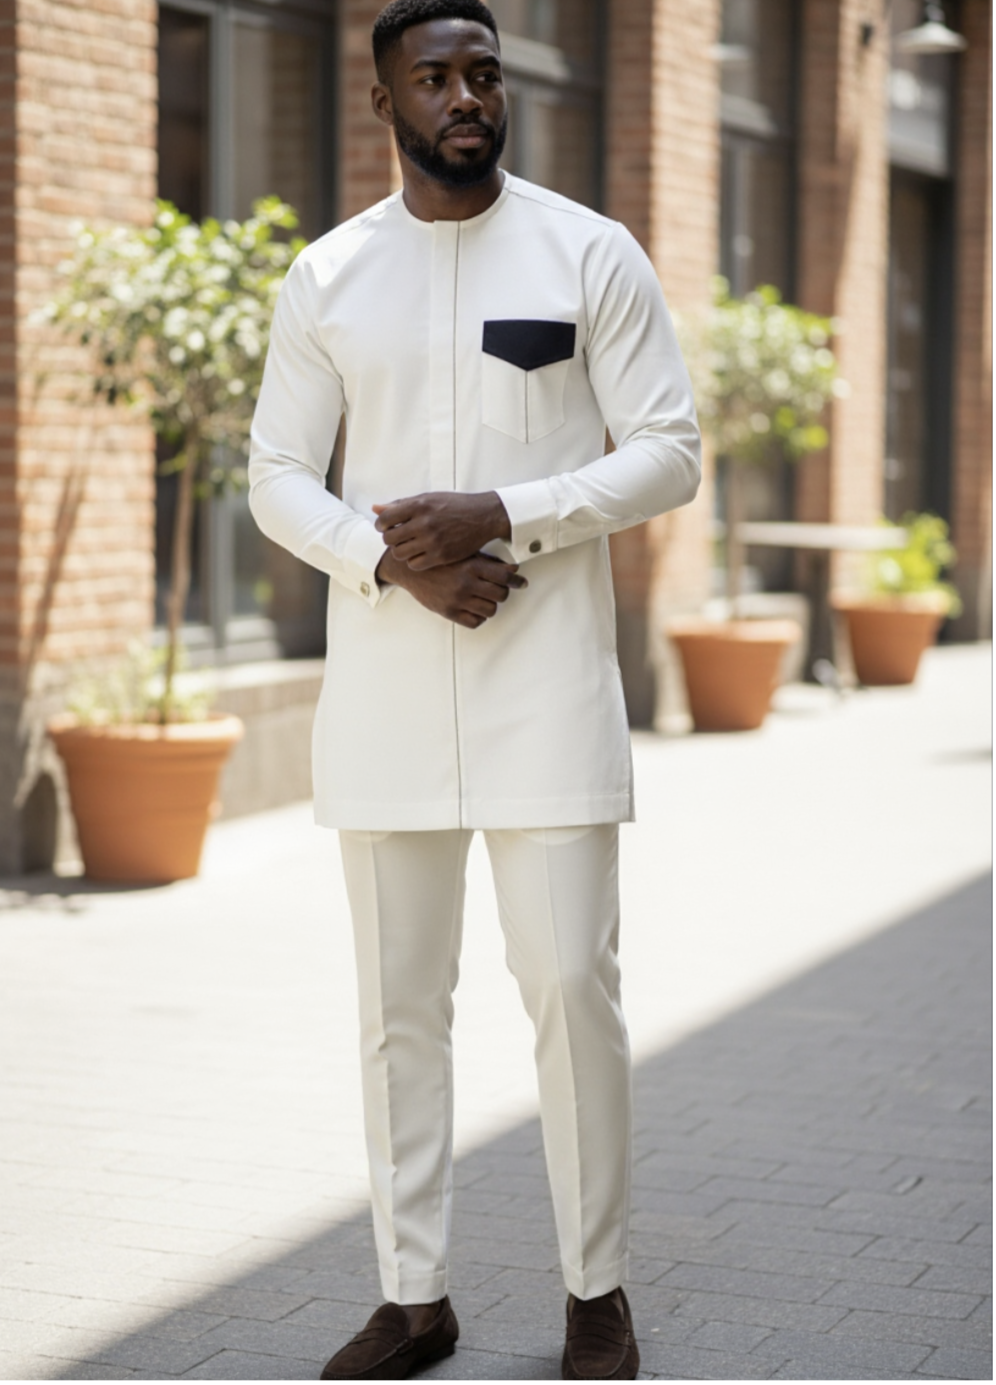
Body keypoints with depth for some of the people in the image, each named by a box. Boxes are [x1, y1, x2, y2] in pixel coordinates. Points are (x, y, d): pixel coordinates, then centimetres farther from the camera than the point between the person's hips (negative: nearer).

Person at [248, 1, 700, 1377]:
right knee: (399, 996, 7)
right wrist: (394, 563, -11)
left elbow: (667, 453, -2)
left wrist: (505, 518, -16)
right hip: (383, 680, 2)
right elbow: (278, 473, 7)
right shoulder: (327, 276, 7)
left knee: (570, 979, -3)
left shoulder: (594, 255, 1)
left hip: (547, 672, -2)